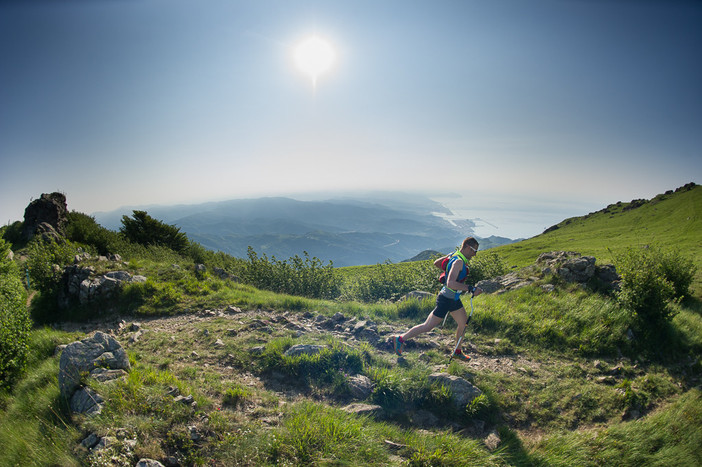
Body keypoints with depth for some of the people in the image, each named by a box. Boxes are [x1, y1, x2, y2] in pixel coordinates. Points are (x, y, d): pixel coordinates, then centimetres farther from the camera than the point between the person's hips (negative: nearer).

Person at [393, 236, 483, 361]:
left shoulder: (454, 255, 3)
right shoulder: (459, 262, -25)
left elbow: (436, 263, 16)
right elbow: (450, 284, -37)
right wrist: (471, 289, -35)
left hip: (454, 299, 10)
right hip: (446, 300, -10)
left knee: (464, 323, 18)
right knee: (427, 327, -1)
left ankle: (457, 352, 35)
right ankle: (400, 339, 10)